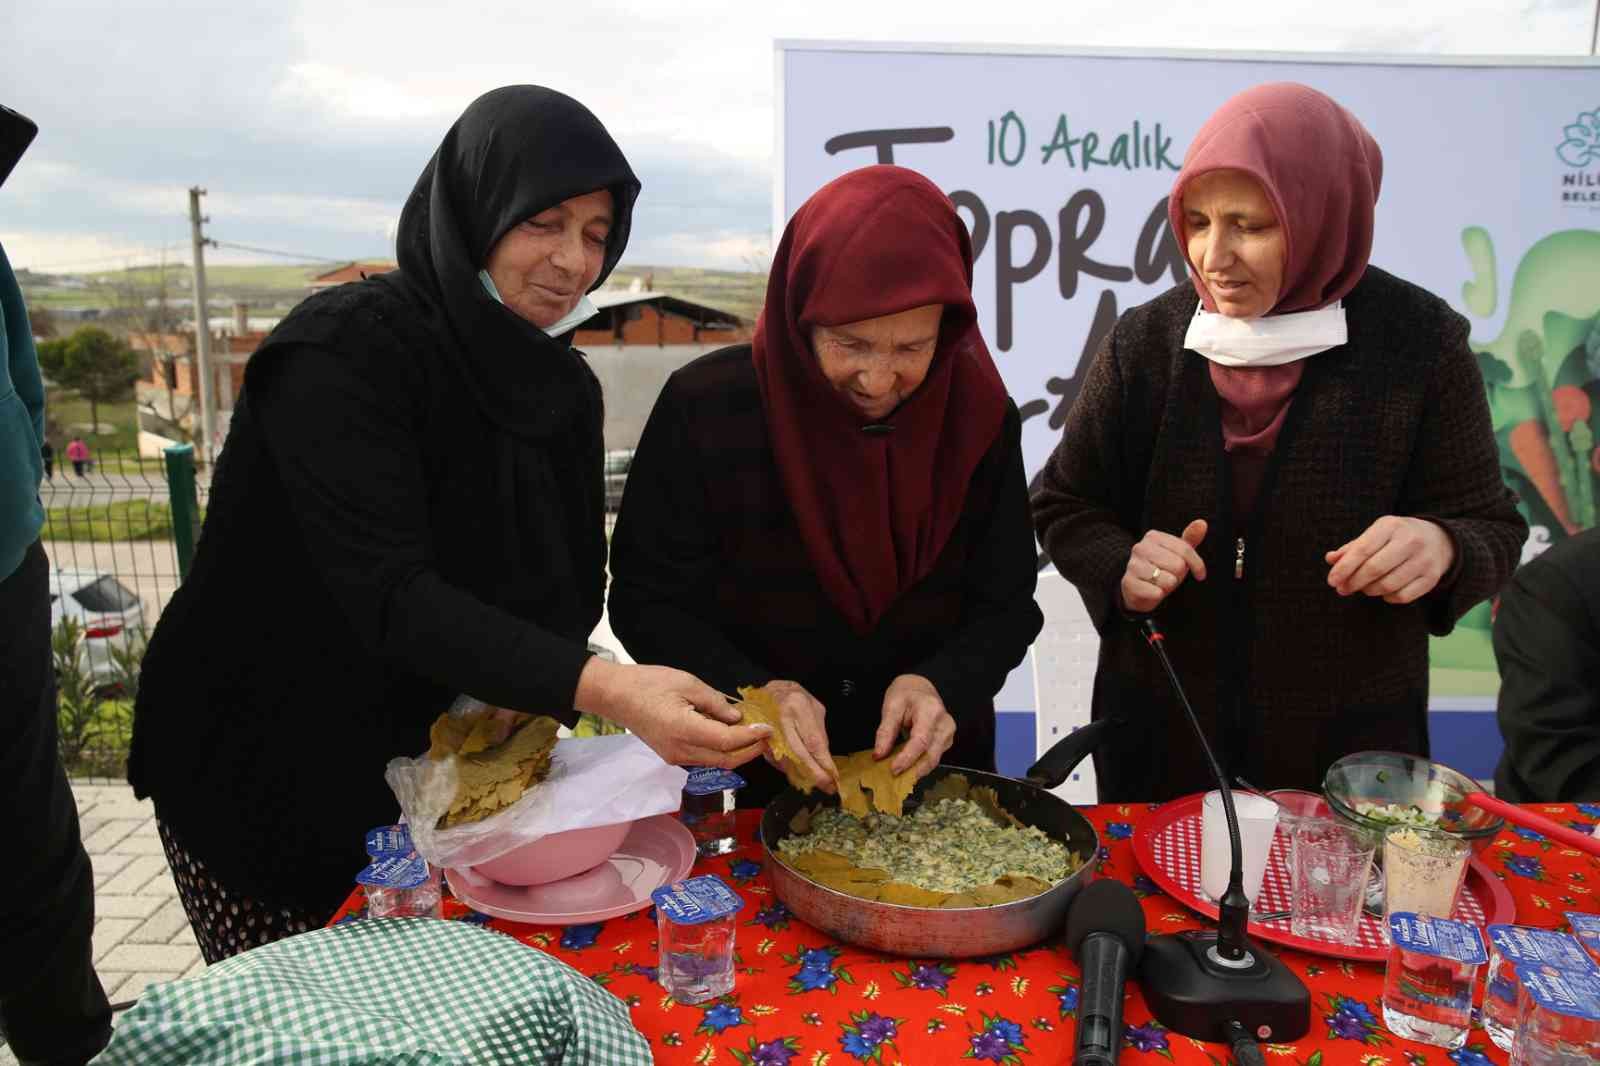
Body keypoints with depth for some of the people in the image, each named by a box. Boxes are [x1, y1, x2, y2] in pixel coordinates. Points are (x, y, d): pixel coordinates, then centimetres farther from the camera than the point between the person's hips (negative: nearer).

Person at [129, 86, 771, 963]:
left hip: (431, 769, 6)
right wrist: (601, 687, -43)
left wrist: (533, 712, -19)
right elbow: (389, 594, -32)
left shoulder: (565, 385, -1)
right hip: (267, 780, -5)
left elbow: (575, 587, 0)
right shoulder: (345, 350, -22)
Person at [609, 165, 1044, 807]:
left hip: (934, 765, 1)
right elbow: (647, 602, -14)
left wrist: (943, 684, -25)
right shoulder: (706, 408, -19)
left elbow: (1006, 606, -6)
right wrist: (756, 694, -29)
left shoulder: (980, 416, -12)